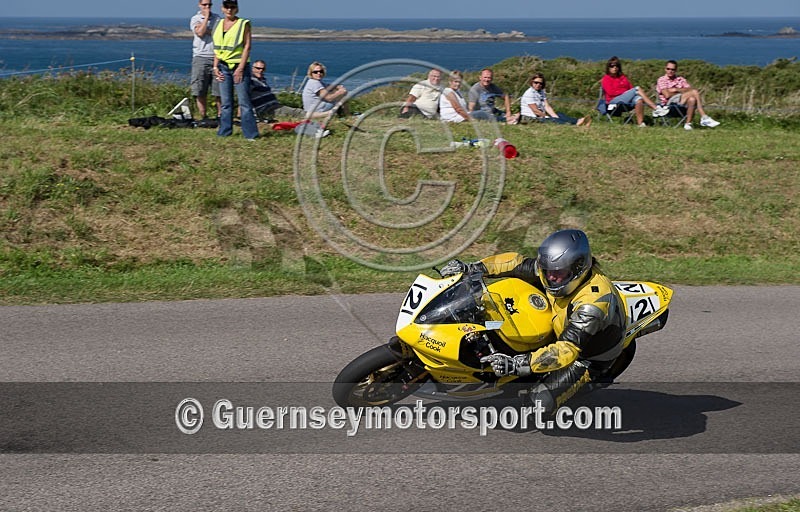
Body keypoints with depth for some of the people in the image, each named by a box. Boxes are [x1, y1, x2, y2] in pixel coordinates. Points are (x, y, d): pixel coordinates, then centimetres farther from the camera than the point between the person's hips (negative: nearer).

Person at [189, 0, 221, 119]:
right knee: (200, 92, -4)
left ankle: (220, 116, 5)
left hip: (216, 57, 2)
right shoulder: (195, 19, 6)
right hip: (200, 57, -2)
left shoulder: (217, 18, 14)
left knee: (219, 92, -1)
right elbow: (200, 32, -11)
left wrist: (206, 30, -6)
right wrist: (206, 17, -4)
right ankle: (203, 117, 2)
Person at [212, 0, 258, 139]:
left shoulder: (244, 24, -3)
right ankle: (224, 132, 13)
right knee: (226, 102, 8)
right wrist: (215, 67, 6)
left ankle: (250, 133, -6)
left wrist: (240, 68, -15)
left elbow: (247, 46, -8)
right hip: (224, 66, 5)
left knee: (244, 102, -8)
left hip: (240, 66, -5)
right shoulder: (219, 24, 12)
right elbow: (217, 48, 17)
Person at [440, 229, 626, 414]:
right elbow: (518, 264, -8)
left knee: (543, 400, -23)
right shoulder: (560, 271, -19)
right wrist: (472, 268, -17)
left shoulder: (592, 303, -41)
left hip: (589, 358, -8)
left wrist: (516, 364, -54)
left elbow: (566, 351, -46)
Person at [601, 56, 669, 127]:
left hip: (627, 99, 5)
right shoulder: (606, 79, 6)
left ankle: (640, 123, -48)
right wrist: (625, 92, -10)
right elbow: (611, 92, -8)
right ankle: (656, 108, -32)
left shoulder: (623, 77, 22)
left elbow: (631, 88, 15)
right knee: (637, 89, -23)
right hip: (614, 101, -5)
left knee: (638, 100, -32)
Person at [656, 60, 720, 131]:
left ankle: (688, 123, -35)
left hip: (683, 102, 5)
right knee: (694, 92, -26)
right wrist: (683, 91, 1)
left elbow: (690, 89, 4)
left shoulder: (681, 79, 21)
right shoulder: (661, 80, 7)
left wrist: (676, 90, -6)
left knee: (692, 99, -34)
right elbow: (667, 95, -8)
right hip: (671, 103, -5)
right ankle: (704, 118, -30)